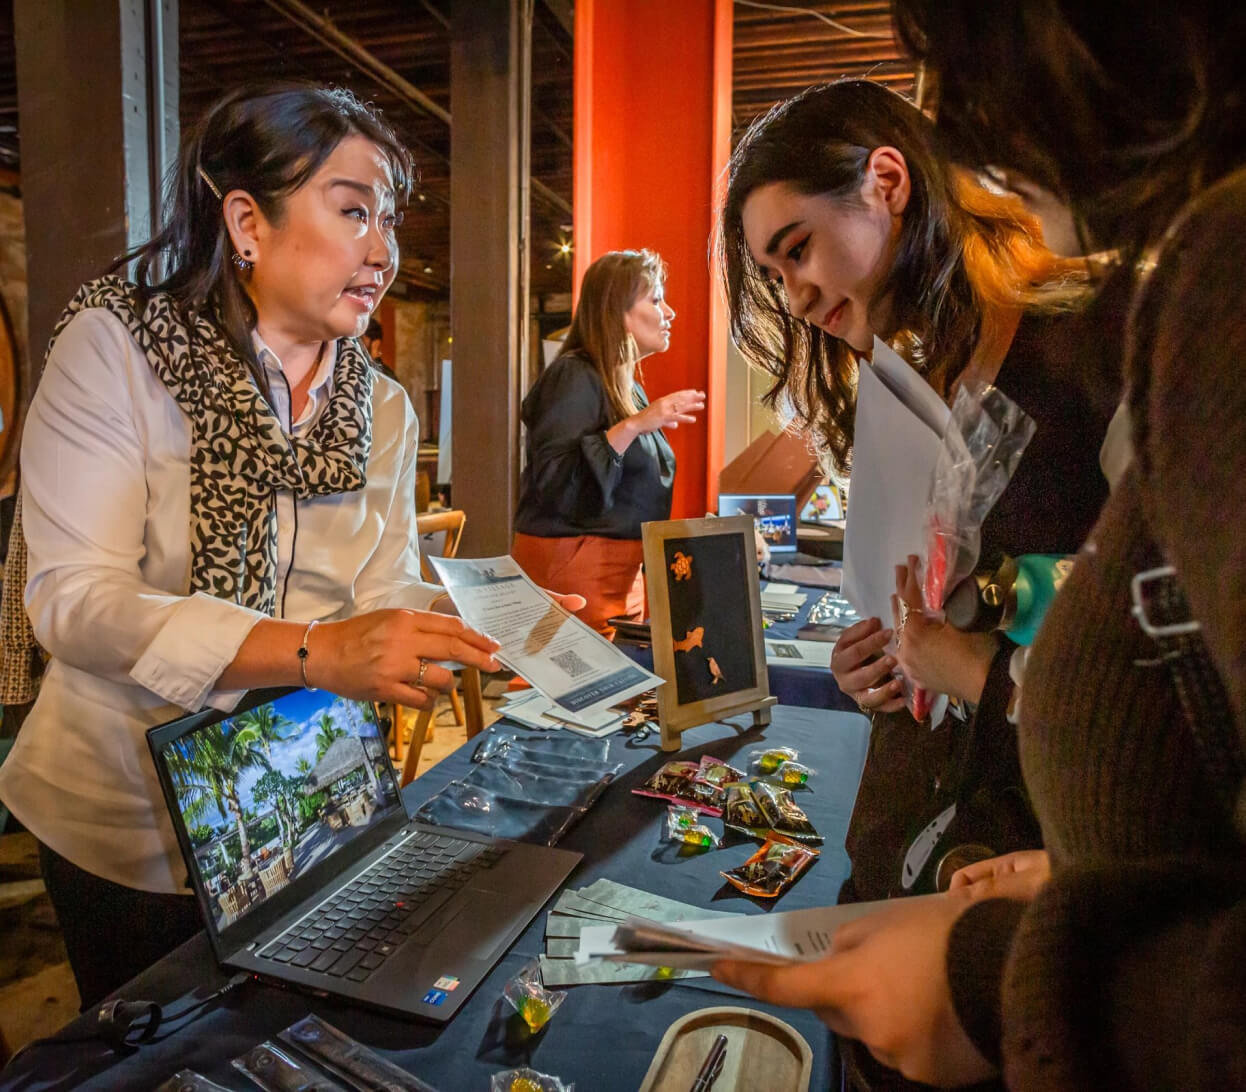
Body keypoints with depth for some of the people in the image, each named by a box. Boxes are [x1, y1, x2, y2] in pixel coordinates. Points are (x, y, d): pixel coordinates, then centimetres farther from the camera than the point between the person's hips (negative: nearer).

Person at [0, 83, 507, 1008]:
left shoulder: (383, 410, 0)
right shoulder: (114, 347, -14)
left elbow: (387, 592, -6)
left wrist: (473, 642, -27)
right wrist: (316, 652, -36)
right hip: (127, 818, -3)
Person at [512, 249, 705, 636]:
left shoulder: (628, 386, 14)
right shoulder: (574, 376, -13)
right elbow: (555, 483, -25)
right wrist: (631, 426, -28)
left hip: (625, 570, 9)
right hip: (572, 564, -9)